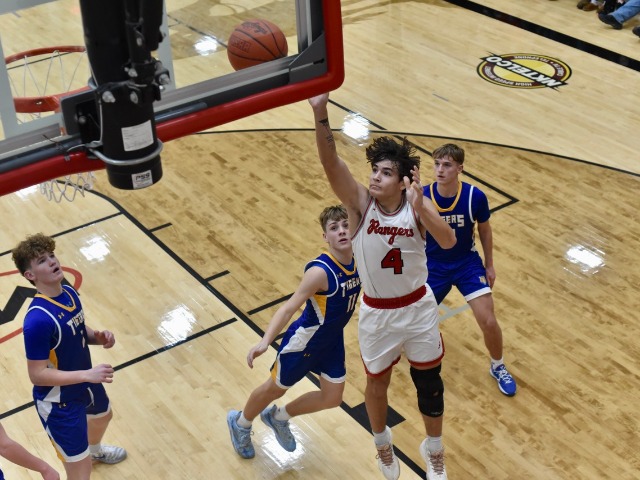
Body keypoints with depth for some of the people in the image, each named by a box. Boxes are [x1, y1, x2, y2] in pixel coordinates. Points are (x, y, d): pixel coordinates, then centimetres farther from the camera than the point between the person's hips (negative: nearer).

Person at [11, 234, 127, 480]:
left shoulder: (69, 292, -9)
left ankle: (94, 450, 73)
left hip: (85, 384, 9)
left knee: (103, 416, 38)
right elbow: (37, 375, -30)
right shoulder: (38, 320, -35)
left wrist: (98, 336, -13)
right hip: (60, 403, -9)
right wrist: (87, 374, -34)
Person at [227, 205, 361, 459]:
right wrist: (265, 342, -49)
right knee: (276, 388, 15)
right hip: (304, 341, -7)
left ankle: (278, 417, 41)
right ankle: (240, 423, 47)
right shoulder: (320, 271, -34)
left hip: (333, 340, 7)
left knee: (332, 398, 14)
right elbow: (288, 308, -38)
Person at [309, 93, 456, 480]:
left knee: (429, 382, 16)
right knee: (377, 382, 19)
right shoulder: (360, 202, -18)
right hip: (377, 313, 0)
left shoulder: (417, 205, -16)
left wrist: (421, 208, -50)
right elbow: (330, 162, -34)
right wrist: (321, 113, -49)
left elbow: (448, 241, -33)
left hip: (419, 307, 0)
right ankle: (382, 442, 49)